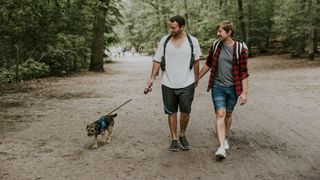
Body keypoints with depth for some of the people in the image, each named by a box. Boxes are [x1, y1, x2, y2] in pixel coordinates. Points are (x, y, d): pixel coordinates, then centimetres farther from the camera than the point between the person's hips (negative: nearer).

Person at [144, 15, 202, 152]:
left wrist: (196, 79, 8)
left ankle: (182, 135, 24)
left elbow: (196, 61, 6)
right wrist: (152, 78, -6)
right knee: (172, 112, 8)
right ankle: (174, 139, 21)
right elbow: (157, 60, 2)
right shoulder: (164, 40, 0)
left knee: (185, 111, 0)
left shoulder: (192, 41, -2)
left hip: (187, 84, -1)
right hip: (168, 84, 1)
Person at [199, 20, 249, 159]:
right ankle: (222, 147, -13)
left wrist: (244, 92, -10)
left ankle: (224, 138, 35)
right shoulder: (215, 46, -1)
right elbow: (208, 64, 13)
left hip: (233, 87, -1)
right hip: (218, 86, 1)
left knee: (228, 114, 13)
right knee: (220, 114, -10)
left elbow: (243, 72, -7)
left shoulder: (240, 49, -9)